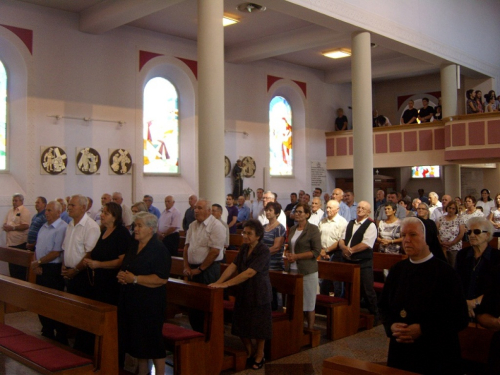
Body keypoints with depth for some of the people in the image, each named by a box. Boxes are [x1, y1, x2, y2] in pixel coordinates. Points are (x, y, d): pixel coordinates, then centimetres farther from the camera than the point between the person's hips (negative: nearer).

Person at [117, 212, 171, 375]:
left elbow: (162, 279, -20)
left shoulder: (159, 249, -13)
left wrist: (134, 279, -21)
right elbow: (125, 268, 22)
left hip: (150, 304, -8)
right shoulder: (134, 246, 12)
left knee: (152, 340, 0)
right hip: (131, 301, 8)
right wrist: (121, 275, -2)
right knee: (137, 339, 14)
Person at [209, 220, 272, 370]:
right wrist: (219, 281, -19)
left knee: (258, 325, 5)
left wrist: (226, 284, -30)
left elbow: (249, 273, -27)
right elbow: (233, 266, -4)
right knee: (241, 324, 11)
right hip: (243, 292, 7)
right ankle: (249, 352, 32)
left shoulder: (263, 251, -19)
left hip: (259, 294, -6)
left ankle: (259, 355, 27)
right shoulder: (244, 248, 5)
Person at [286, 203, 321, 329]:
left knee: (308, 304, 2)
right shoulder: (292, 229, 13)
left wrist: (297, 256, -15)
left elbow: (316, 251, -11)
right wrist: (288, 254, 1)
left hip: (307, 271, -6)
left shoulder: (313, 229, -6)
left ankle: (310, 330, 13)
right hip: (293, 269, 6)